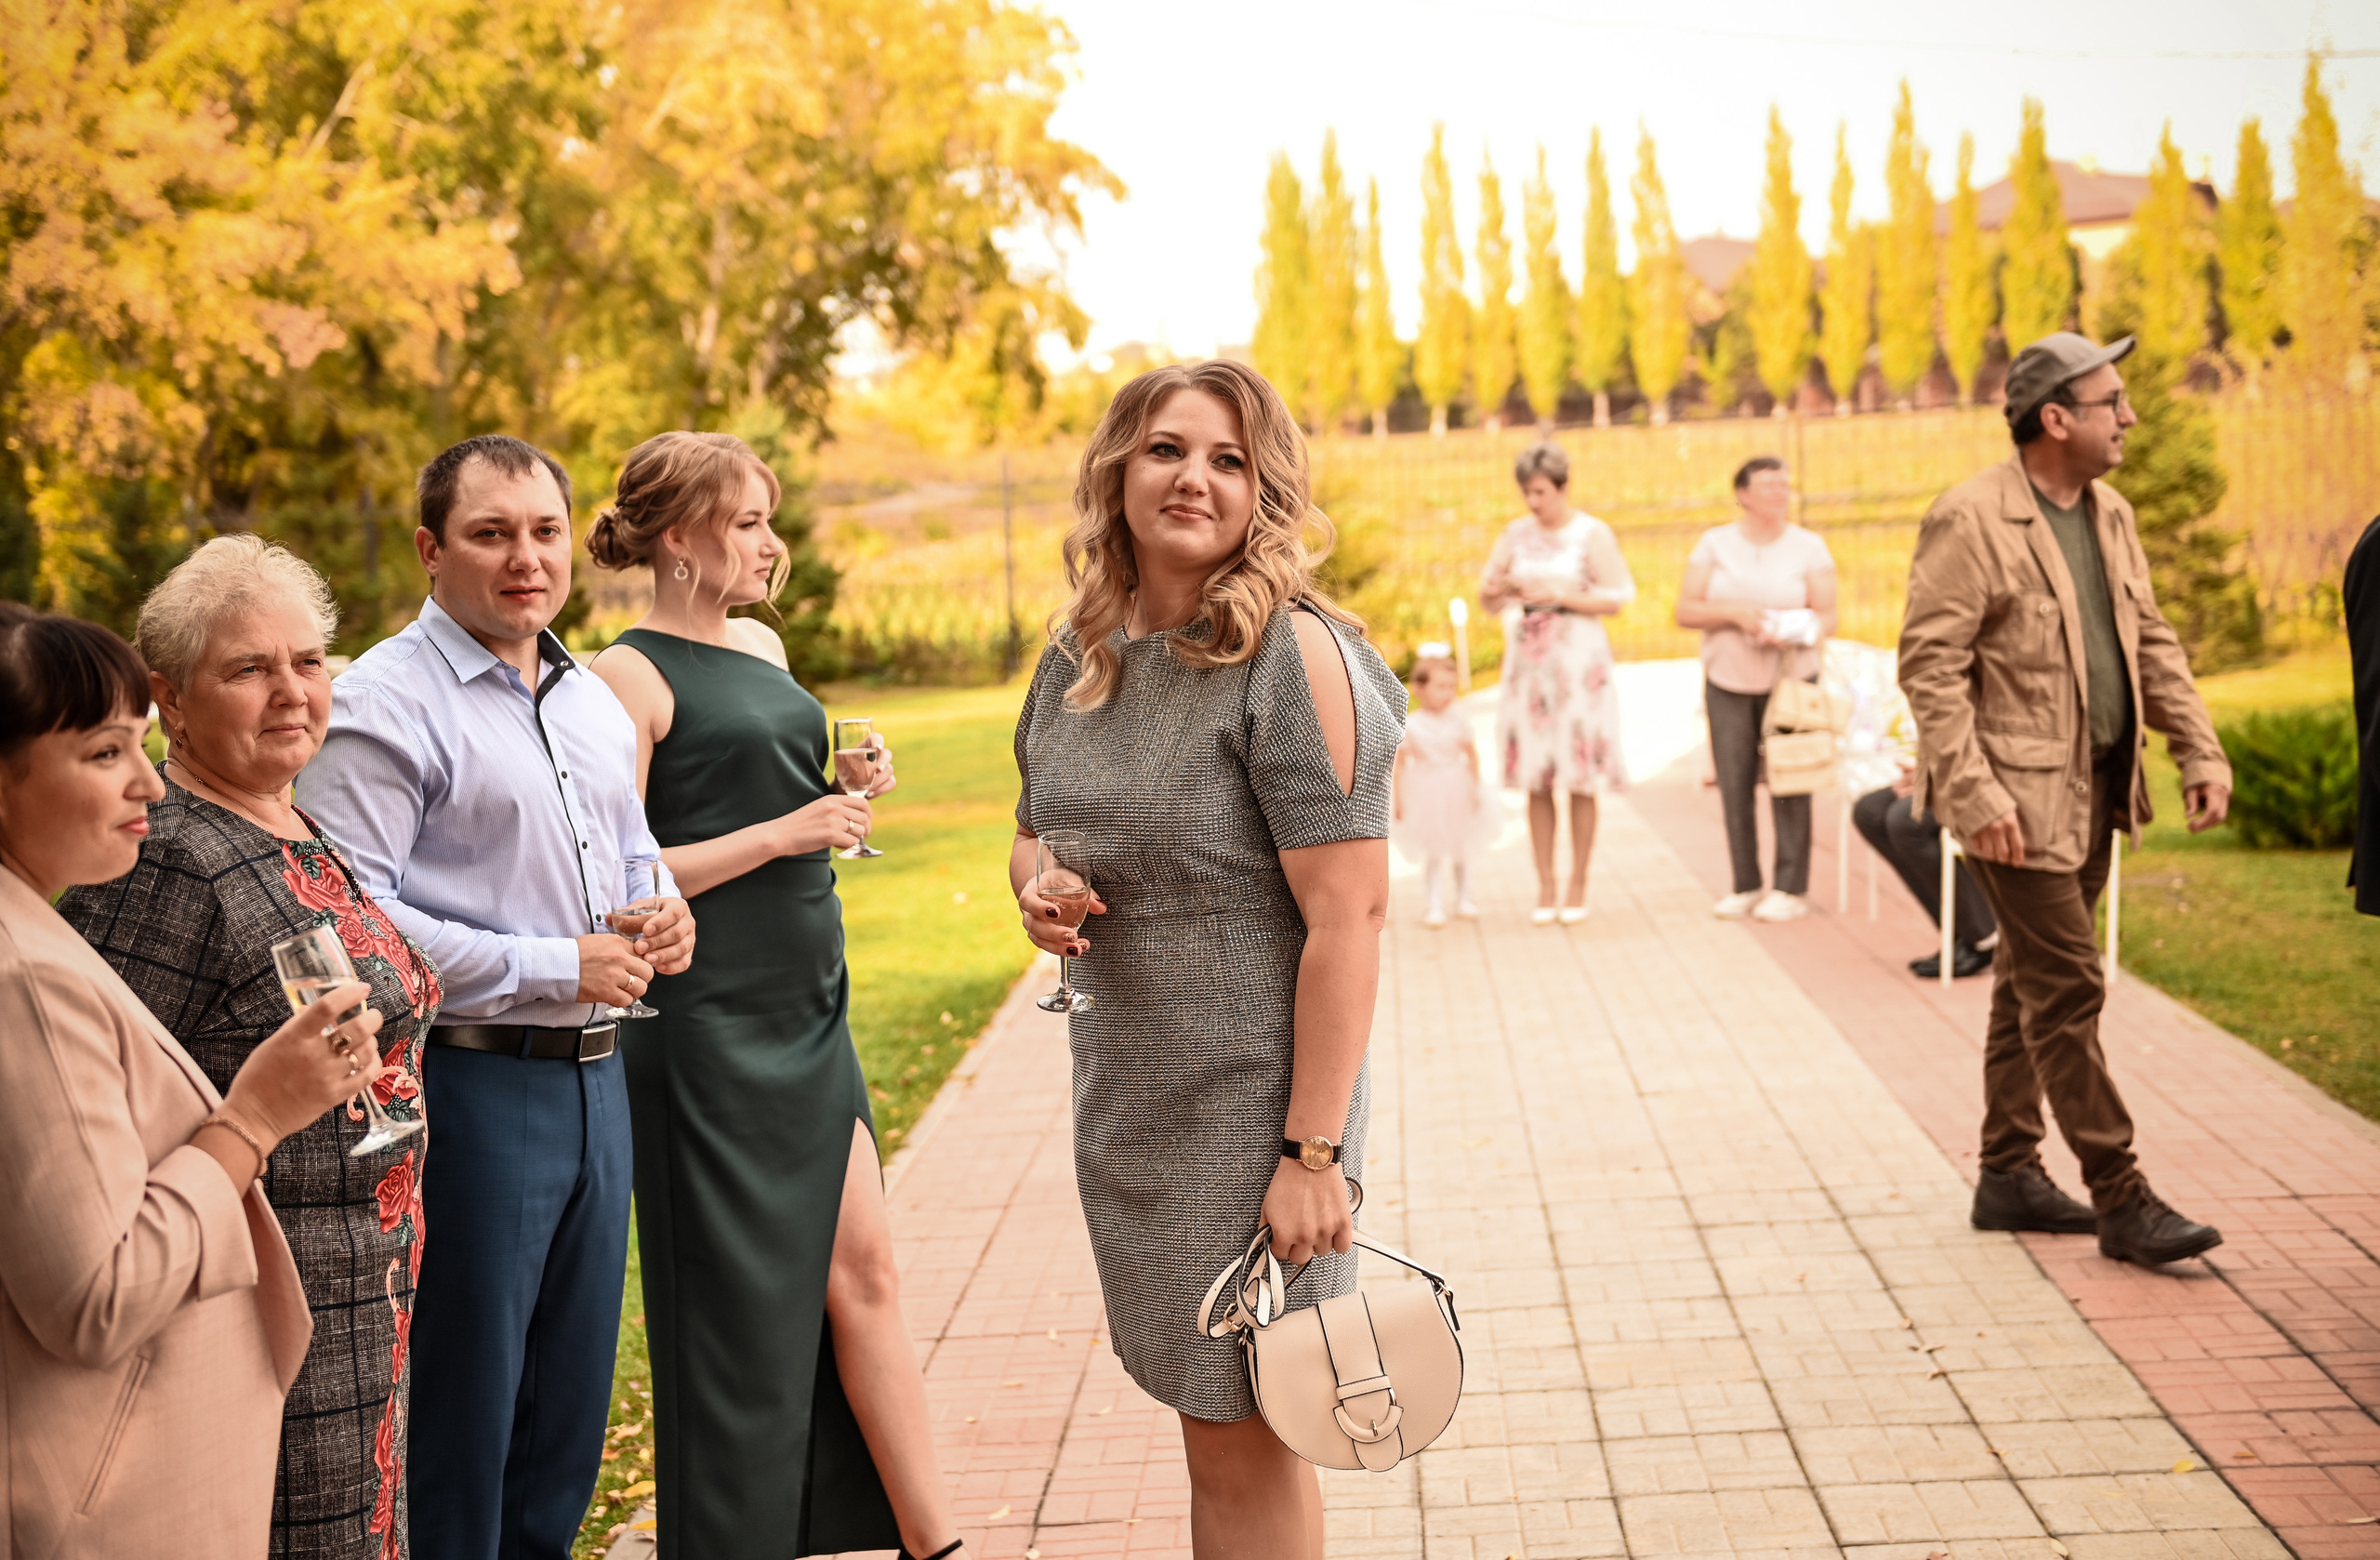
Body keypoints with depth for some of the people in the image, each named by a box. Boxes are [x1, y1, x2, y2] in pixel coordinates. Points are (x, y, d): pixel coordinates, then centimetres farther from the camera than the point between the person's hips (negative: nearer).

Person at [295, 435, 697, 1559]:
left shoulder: (594, 701, 14)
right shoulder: (385, 706, -11)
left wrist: (664, 910, 5)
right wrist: (554, 969, -18)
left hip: (594, 1078, 8)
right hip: (468, 1081, -8)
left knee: (570, 1400, 16)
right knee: (458, 1417, 1)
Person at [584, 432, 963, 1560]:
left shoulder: (762, 646, 13)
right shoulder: (632, 675, -11)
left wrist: (849, 793, 9)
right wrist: (785, 834, -17)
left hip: (808, 1010, 8)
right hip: (708, 1029, -7)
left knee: (861, 1269, 8)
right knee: (737, 1301, 2)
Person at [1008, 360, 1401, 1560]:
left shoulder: (1290, 654, -15)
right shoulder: (1077, 656, 6)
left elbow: (1348, 913, -19)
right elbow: (1032, 832, 22)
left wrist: (1313, 1152, -22)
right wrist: (1032, 889, -3)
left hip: (1250, 1102, -6)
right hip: (1121, 1095, 6)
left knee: (1242, 1442, 2)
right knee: (1210, 1414, 15)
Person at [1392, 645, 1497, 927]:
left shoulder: (1458, 724, -5)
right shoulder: (1411, 726, -11)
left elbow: (1472, 755, 4)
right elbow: (1400, 762, -7)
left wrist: (1474, 789, 1)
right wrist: (1399, 800, -7)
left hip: (1457, 795, 3)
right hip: (1425, 796, -3)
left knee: (1461, 850, 13)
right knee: (1433, 853, 1)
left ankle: (1463, 900, 28)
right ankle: (1433, 906, 10)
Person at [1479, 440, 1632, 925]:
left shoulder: (1593, 534, -1)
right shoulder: (1516, 534, 9)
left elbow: (1617, 597, -6)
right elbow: (1487, 600, 11)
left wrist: (1560, 595, -16)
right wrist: (1495, 589, -12)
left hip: (1579, 662, -3)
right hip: (1528, 661, 3)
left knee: (1581, 780, -1)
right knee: (1536, 781, 2)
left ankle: (1577, 886, 7)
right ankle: (1545, 886, 8)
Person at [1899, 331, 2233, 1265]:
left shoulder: (2109, 515, 12)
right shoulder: (1969, 520, -14)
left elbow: (2150, 642, 16)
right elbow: (1929, 665, -17)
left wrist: (2199, 751, 6)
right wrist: (1973, 793, -23)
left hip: (2095, 792, 8)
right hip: (2019, 799, -8)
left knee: (2030, 984, 15)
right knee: (2067, 990, -6)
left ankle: (2008, 1178, 25)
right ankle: (2120, 1202, -1)